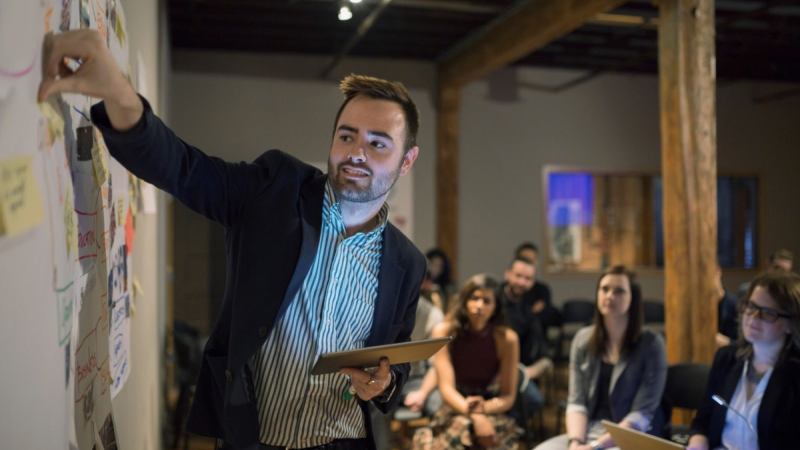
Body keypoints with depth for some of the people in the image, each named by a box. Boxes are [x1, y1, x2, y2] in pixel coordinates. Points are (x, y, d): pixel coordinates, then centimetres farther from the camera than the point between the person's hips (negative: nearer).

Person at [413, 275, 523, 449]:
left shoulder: (506, 338, -8)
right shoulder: (445, 331, -8)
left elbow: (508, 396, -6)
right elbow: (446, 387, -16)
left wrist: (482, 408, -26)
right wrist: (473, 415, -33)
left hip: (492, 413, 0)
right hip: (452, 412, 0)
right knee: (461, 427, -33)